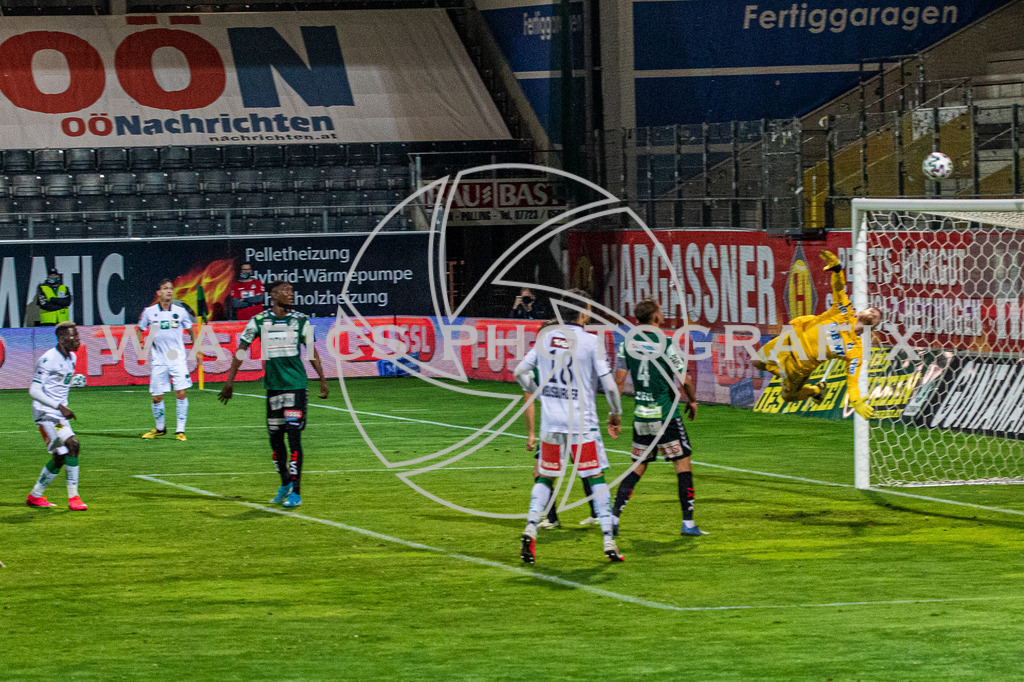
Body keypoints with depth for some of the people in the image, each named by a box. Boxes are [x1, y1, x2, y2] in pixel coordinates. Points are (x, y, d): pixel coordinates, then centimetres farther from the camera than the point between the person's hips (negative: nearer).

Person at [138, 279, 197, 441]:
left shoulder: (180, 311, 1)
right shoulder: (149, 312, 0)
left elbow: (191, 331, 15)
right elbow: (140, 329, 15)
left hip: (177, 358, 0)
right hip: (158, 360, 0)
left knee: (181, 394, -11)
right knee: (157, 397, 2)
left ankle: (180, 430, -3)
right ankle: (159, 428, 24)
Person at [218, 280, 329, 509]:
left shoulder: (300, 320, 3)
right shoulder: (259, 321, 1)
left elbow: (312, 351, 12)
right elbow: (241, 350, 5)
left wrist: (322, 380, 11)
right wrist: (230, 380, 1)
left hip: (296, 384, -2)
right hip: (273, 385, 2)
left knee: (294, 435, -10)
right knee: (275, 437, 8)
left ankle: (296, 492, -7)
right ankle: (285, 484, 28)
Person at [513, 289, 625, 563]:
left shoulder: (546, 338, 5)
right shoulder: (591, 342, -8)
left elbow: (520, 372, 10)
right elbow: (609, 385, -10)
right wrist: (616, 415, 5)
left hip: (550, 420, 4)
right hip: (581, 422, -3)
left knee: (545, 477, 14)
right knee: (596, 477, 5)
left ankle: (530, 528, -5)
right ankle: (608, 539, 2)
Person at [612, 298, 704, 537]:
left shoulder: (628, 343, 2)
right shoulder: (665, 344, -13)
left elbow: (619, 379, 3)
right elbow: (684, 381, -10)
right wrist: (692, 401, 9)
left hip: (641, 416, 5)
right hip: (665, 414, -5)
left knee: (638, 466, 14)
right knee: (683, 464, 4)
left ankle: (614, 516, 4)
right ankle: (688, 523, 1)